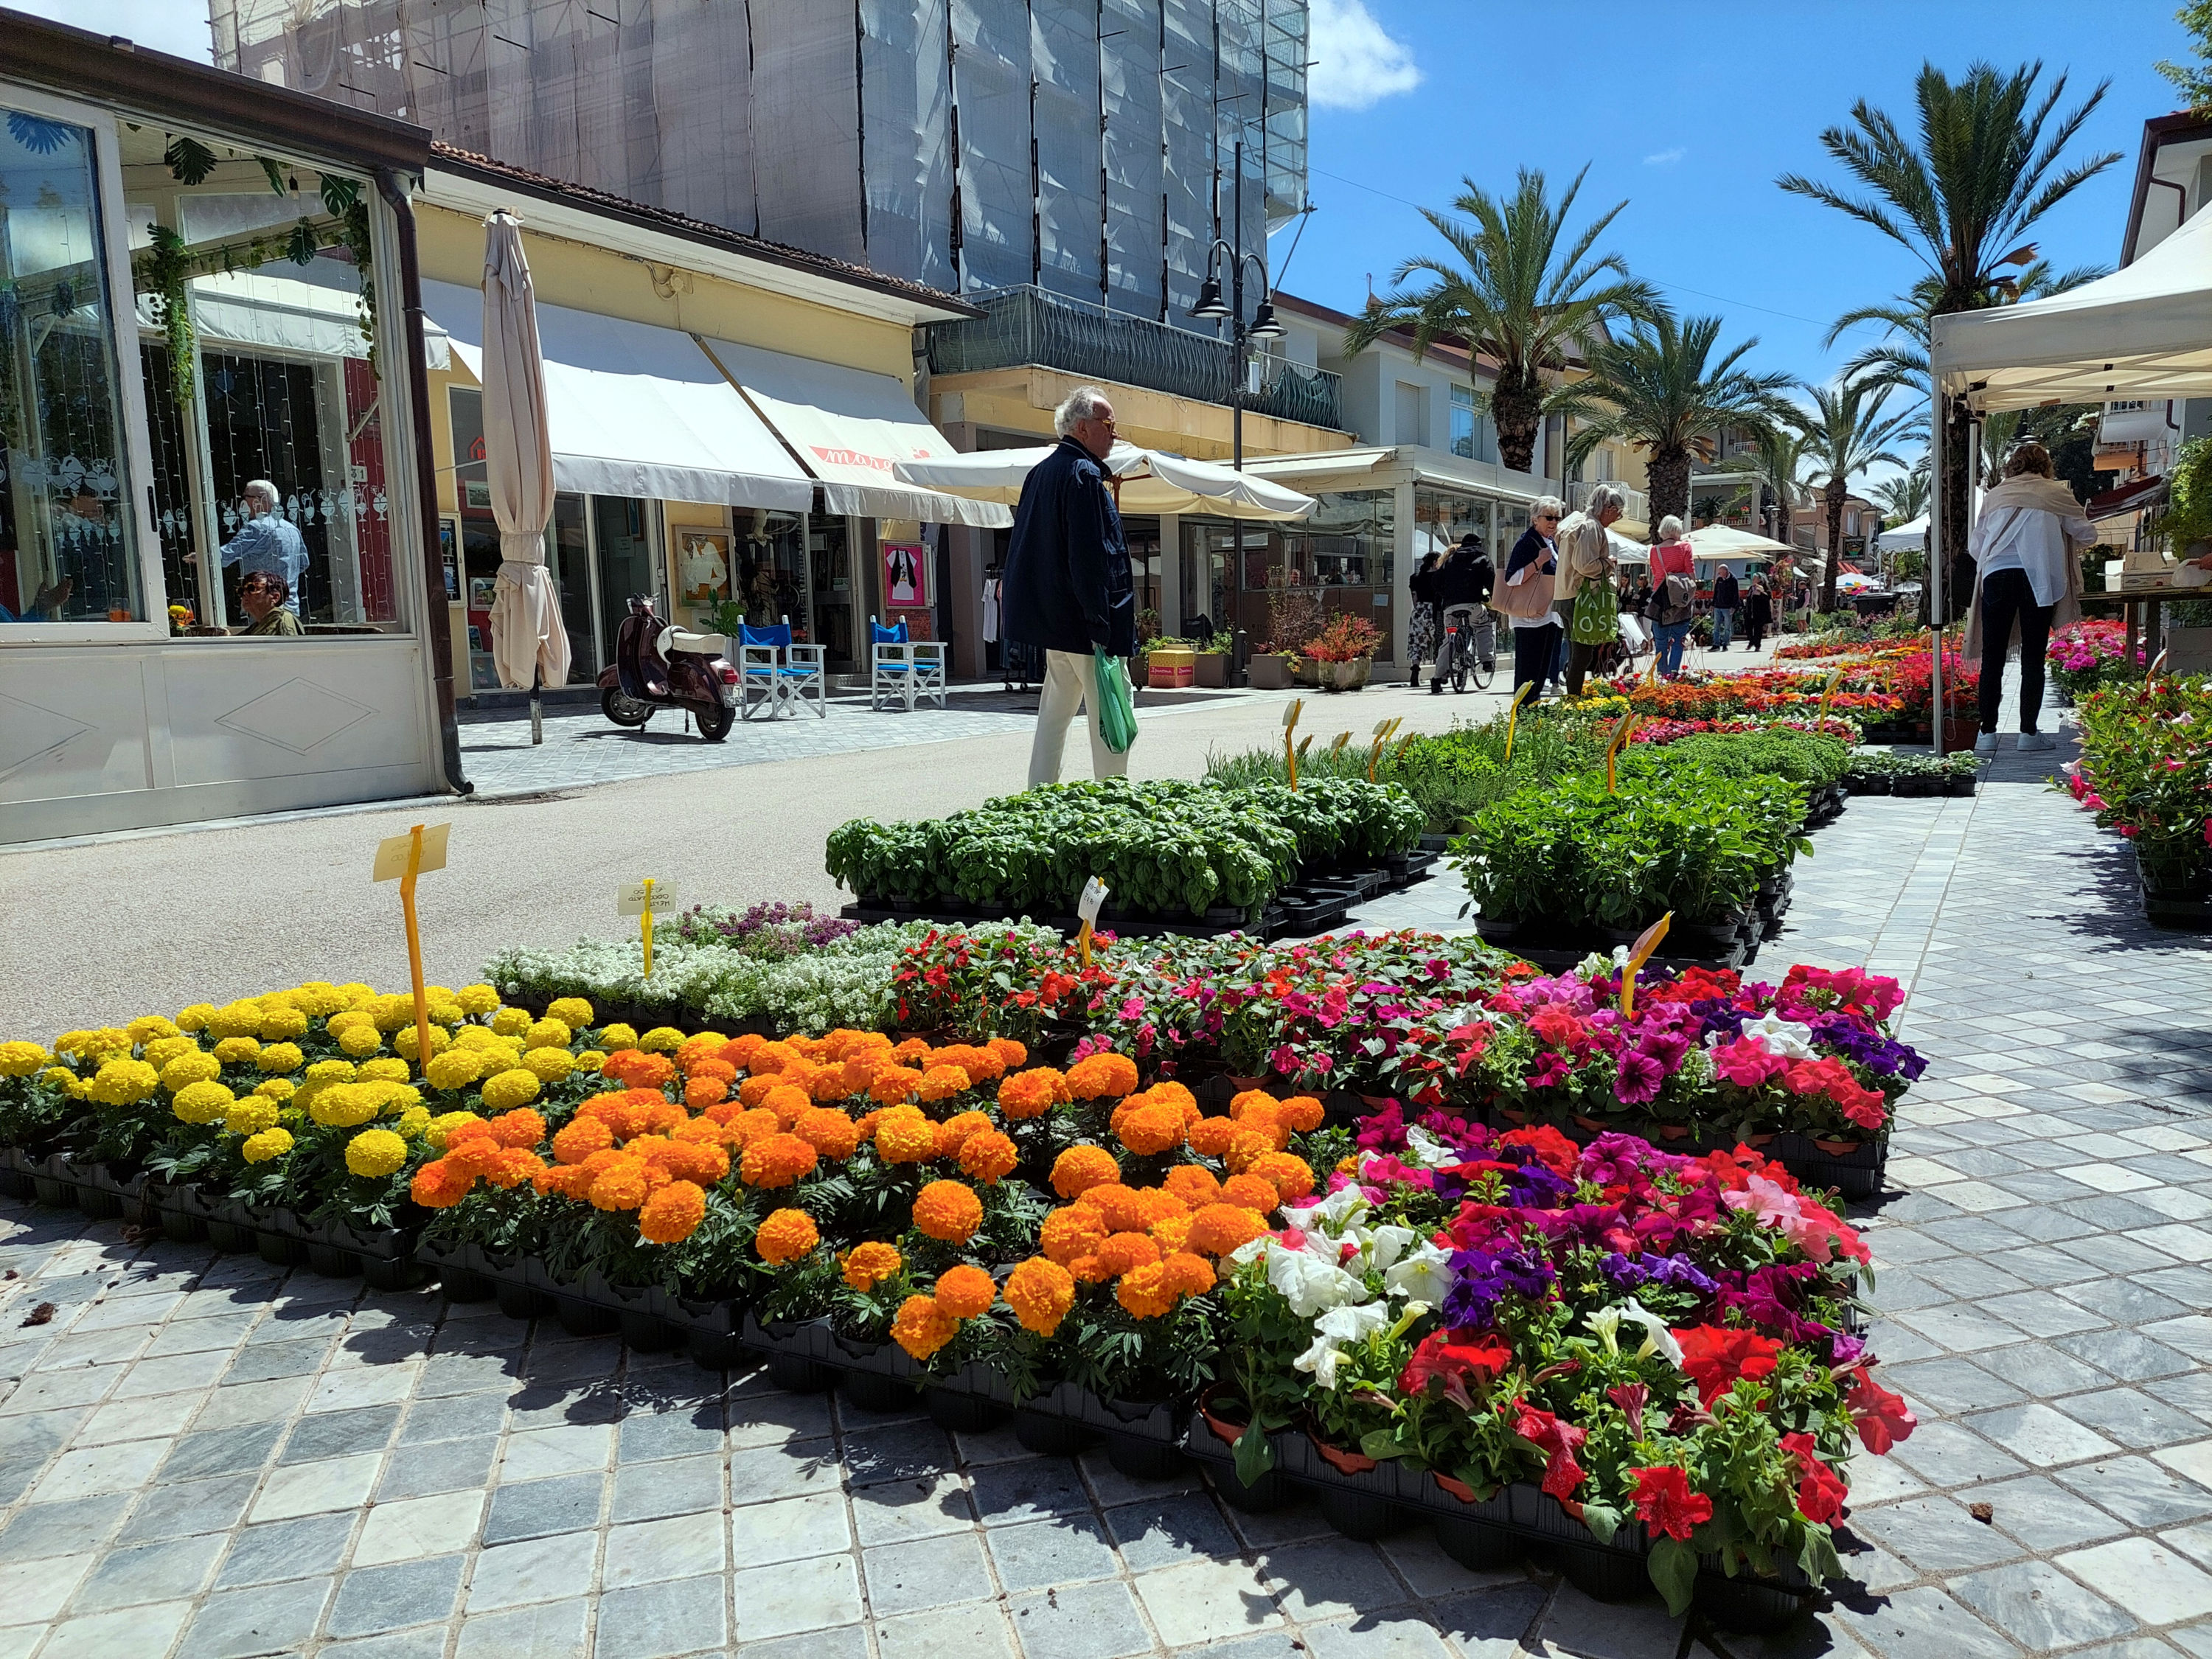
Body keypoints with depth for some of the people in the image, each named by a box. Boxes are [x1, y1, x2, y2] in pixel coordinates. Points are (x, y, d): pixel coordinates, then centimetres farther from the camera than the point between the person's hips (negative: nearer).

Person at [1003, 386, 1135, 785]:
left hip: (1049, 615, 9)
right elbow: (1090, 556, -20)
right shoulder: (1084, 475, -14)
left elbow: (1022, 544, 19)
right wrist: (1101, 626, -20)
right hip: (1081, 621, -9)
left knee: (1055, 713, 14)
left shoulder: (1040, 472, 14)